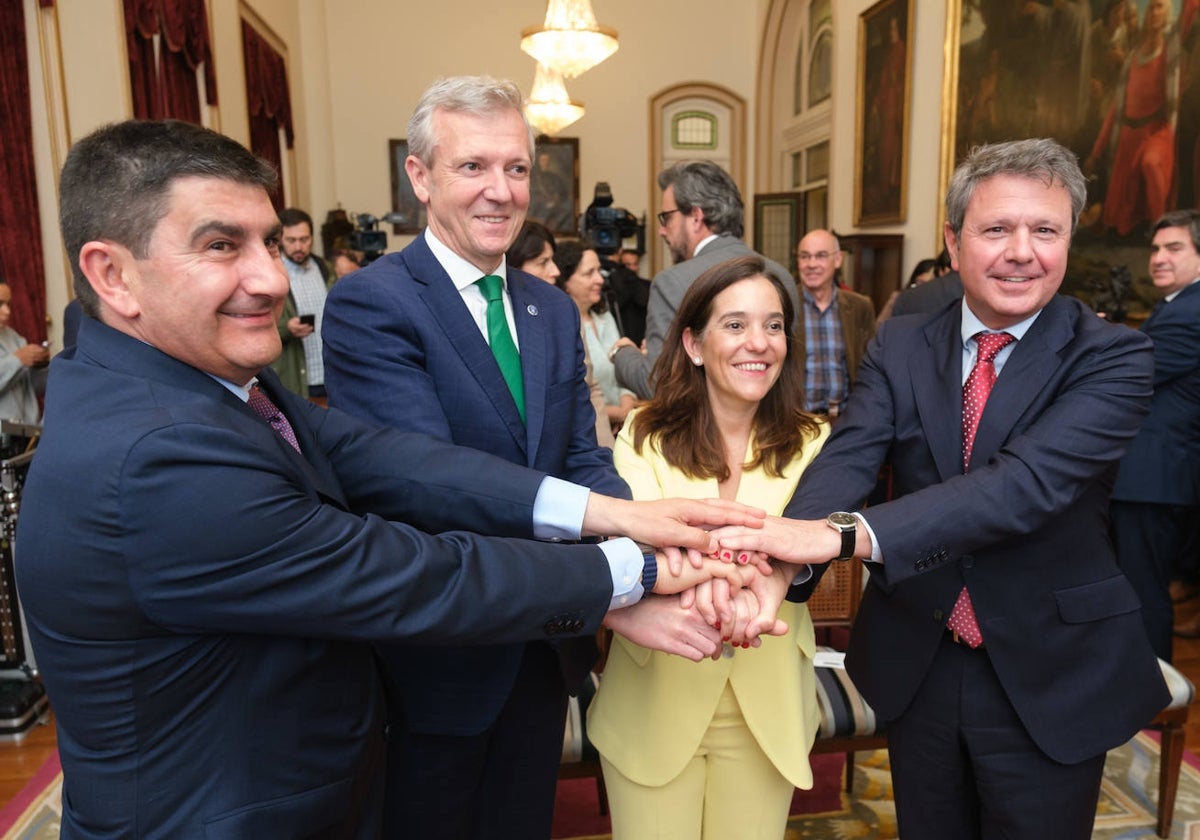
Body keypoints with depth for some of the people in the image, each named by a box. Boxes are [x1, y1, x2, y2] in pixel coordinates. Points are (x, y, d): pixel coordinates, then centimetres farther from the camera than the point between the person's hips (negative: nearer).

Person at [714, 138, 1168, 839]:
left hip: (1050, 677, -2)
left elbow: (1030, 480, -29)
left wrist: (842, 534, -42)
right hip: (914, 665, 3)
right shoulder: (899, 346, -3)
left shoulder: (1114, 358, -13)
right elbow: (847, 458, -18)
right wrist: (780, 559, -39)